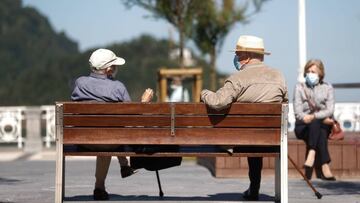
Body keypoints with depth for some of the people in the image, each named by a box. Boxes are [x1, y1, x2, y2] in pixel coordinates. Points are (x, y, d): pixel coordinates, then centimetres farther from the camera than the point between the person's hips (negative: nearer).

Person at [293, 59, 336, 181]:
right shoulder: (300, 87, 11)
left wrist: (314, 116, -22)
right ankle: (325, 166, -45)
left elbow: (330, 110, -2)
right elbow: (298, 112, -2)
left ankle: (311, 156, -50)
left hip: (323, 125, 1)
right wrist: (323, 119, -15)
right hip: (303, 127, -1)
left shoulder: (327, 88, 13)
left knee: (315, 124, -36)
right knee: (320, 132, -34)